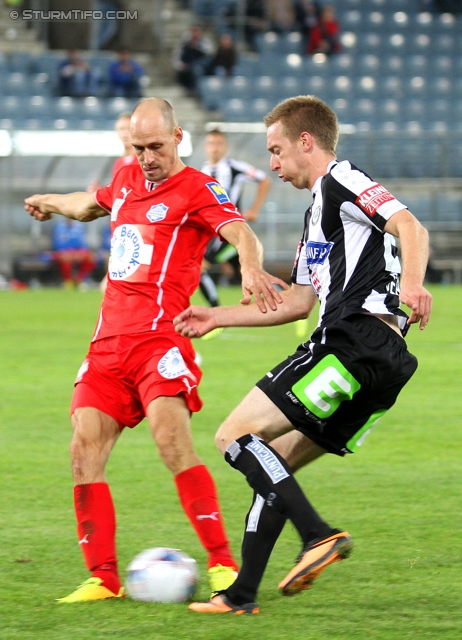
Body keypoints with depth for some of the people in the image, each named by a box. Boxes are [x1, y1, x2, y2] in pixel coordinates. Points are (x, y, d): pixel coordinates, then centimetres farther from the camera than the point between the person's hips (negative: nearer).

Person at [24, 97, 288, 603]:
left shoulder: (196, 189, -4)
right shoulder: (125, 181, 18)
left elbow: (238, 231, -23)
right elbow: (93, 204, 43)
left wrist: (250, 266, -44)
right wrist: (51, 202, 59)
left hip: (159, 338, -7)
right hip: (108, 342, 7)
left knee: (173, 443, -23)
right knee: (85, 452, -4)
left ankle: (222, 564, -18)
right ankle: (103, 576, 2)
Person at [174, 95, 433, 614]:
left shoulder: (341, 181, -1)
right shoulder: (319, 207, 29)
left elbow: (410, 226, -17)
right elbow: (299, 302, 34)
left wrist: (411, 283, -36)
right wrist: (218, 317, 36)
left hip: (355, 340, -10)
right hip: (380, 363, 10)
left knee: (235, 434, -12)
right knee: (272, 464, 14)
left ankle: (319, 534, -23)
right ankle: (242, 594, 13)